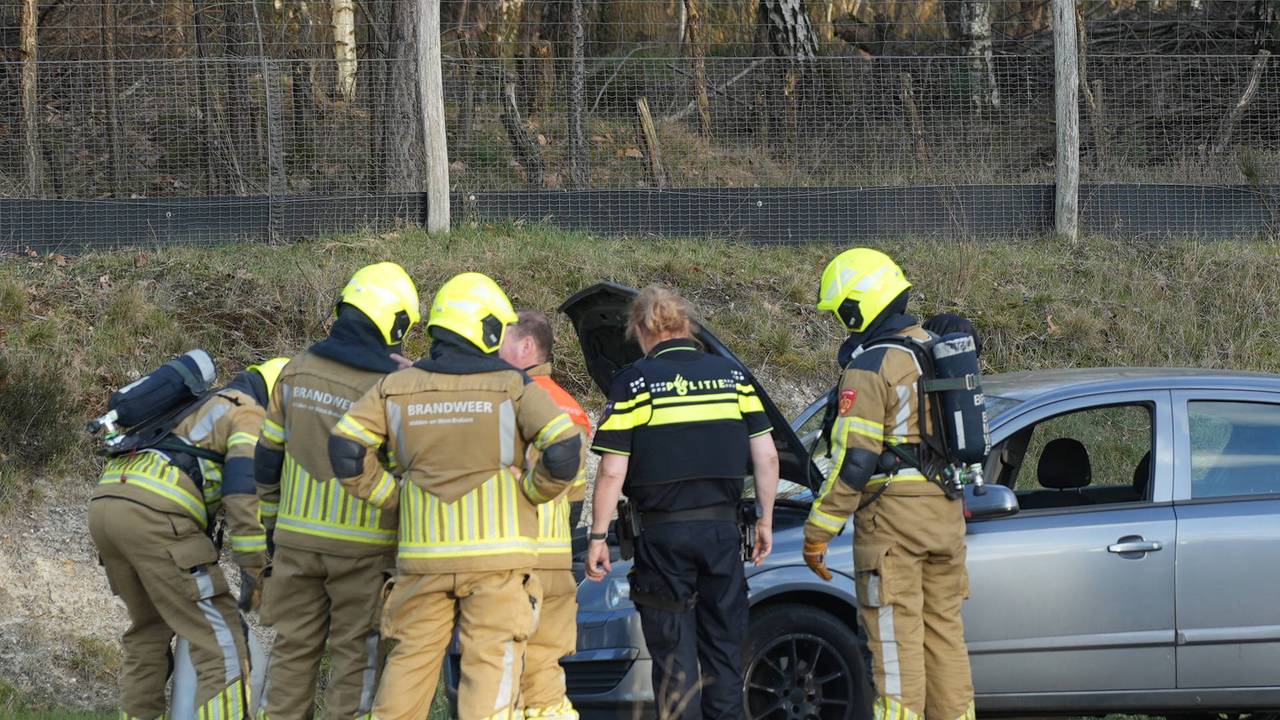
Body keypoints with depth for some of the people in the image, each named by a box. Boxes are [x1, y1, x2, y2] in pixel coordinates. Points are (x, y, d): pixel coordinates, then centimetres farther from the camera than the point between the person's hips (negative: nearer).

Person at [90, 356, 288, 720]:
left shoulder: (197, 411, 35)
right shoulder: (251, 418, 7)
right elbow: (245, 497, -6)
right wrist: (256, 576, -1)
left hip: (105, 502, 8)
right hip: (154, 516, -8)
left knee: (150, 627, 26)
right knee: (221, 642, -4)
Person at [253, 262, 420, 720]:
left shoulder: (296, 372, 2)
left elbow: (267, 457, 9)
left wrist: (272, 519, 20)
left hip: (297, 536, 4)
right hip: (362, 544, -4)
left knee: (293, 648, 13)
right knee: (357, 652, 4)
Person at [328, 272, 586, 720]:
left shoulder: (396, 387, 5)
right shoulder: (512, 386, -3)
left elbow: (345, 448, -2)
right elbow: (565, 451, -13)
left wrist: (394, 498, 7)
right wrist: (531, 494, 3)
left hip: (422, 552, 3)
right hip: (497, 548, -3)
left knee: (411, 658, 12)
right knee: (491, 663, -2)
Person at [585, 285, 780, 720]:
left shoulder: (635, 383, -5)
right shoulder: (731, 376, 7)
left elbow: (612, 472, -8)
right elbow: (766, 456, 5)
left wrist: (598, 537, -1)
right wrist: (765, 521, 14)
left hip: (664, 533, -4)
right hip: (722, 529, 4)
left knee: (674, 655, 1)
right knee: (724, 650, 11)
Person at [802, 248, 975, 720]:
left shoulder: (869, 368, -13)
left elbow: (854, 460, -16)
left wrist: (818, 533, -11)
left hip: (892, 514, -8)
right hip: (946, 513, 8)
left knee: (896, 634, -5)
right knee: (944, 628, 14)